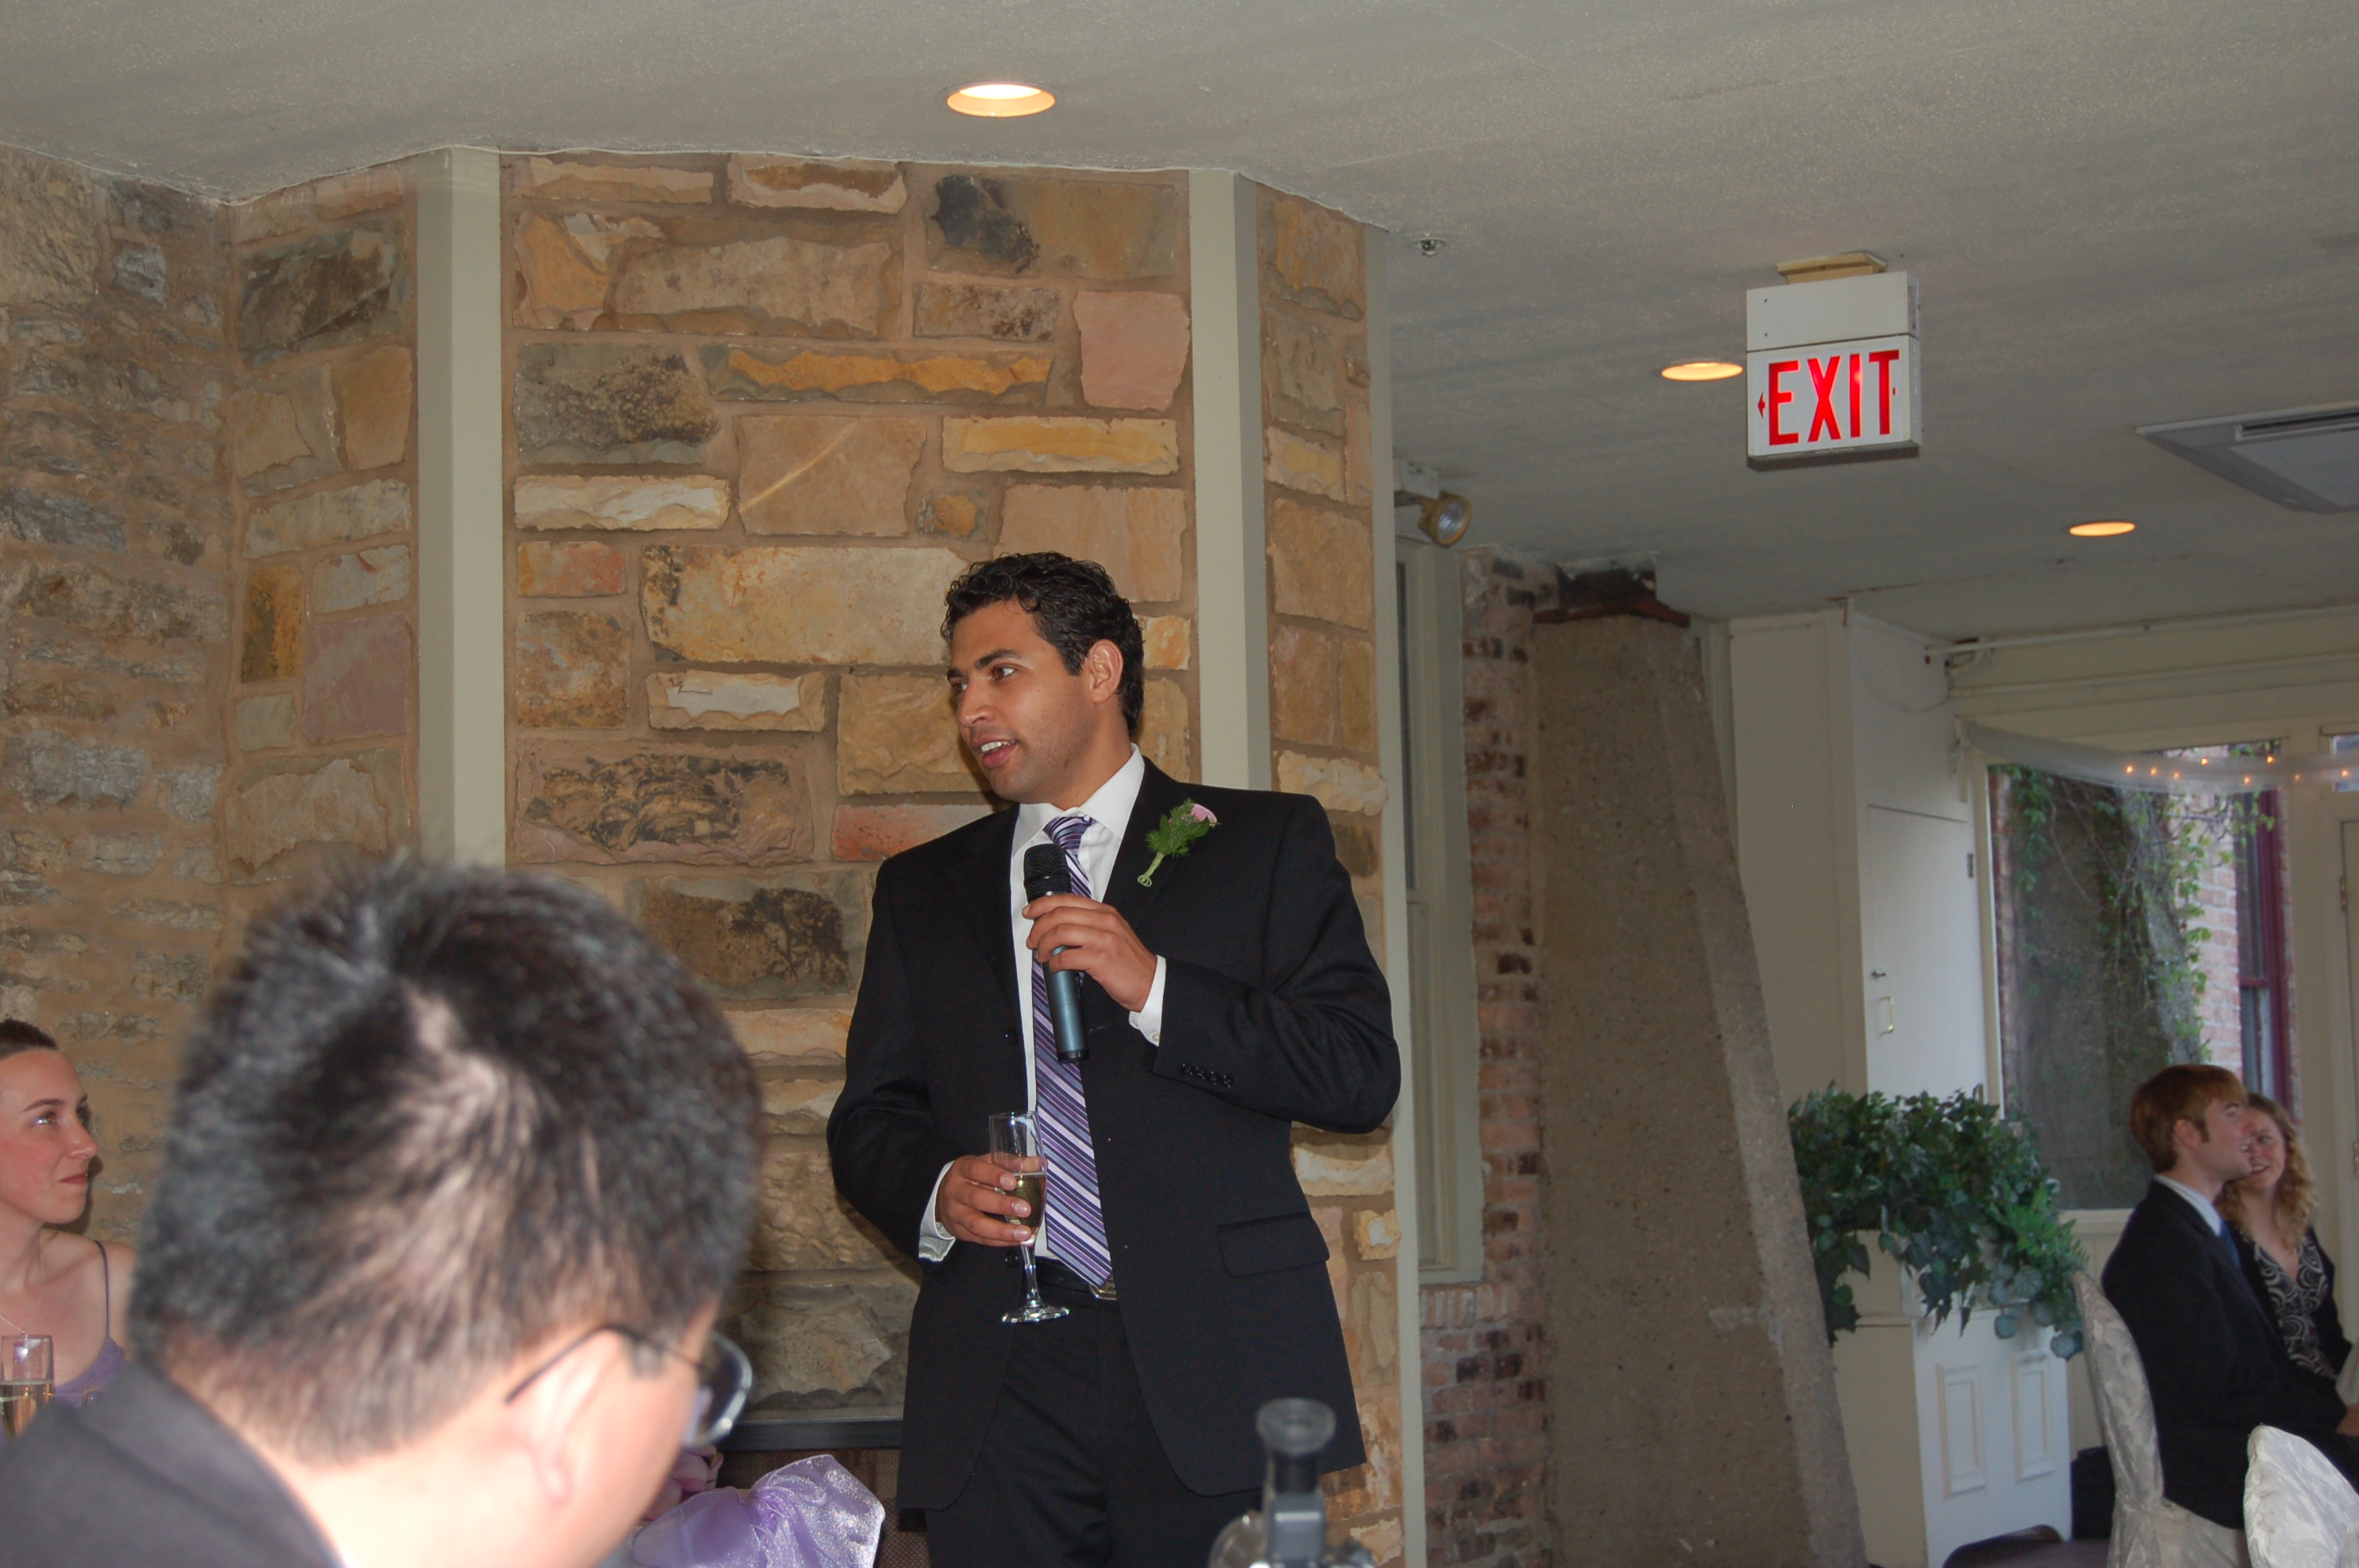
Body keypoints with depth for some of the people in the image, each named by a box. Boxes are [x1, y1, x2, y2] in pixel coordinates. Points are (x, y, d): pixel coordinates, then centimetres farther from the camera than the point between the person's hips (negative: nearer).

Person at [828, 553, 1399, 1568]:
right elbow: (869, 1117, 18)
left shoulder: (1267, 845, 9)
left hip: (1213, 1371, -2)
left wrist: (1155, 988, -11)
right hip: (996, 1390, 2)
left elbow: (1362, 1076, -1)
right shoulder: (921, 890, 19)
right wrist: (935, 1191, -4)